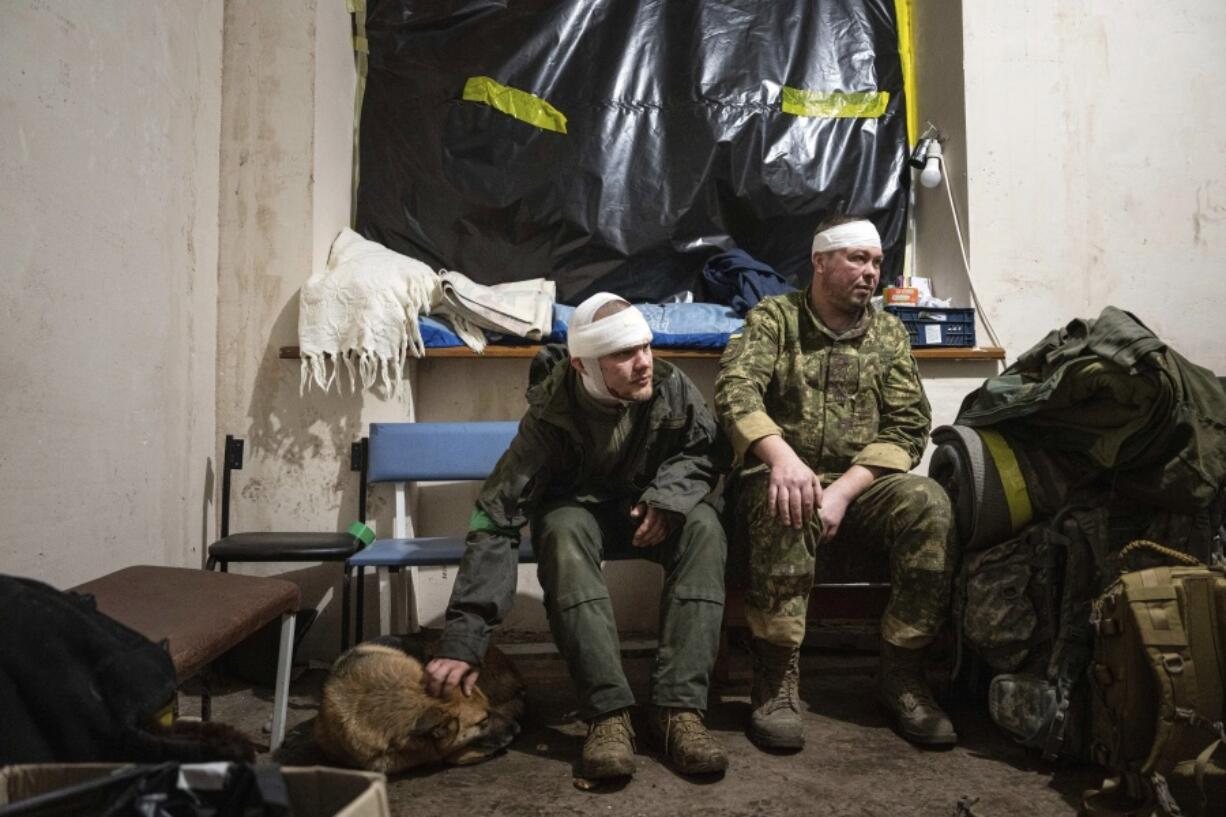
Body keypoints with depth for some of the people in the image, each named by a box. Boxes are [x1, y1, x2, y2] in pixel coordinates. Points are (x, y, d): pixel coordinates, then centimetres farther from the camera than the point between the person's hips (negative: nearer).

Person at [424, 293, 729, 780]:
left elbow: (701, 453, -1)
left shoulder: (671, 387, -20)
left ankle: (679, 707, -33)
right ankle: (608, 713, -37)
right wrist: (462, 641, -40)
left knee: (703, 525, -30)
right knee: (564, 534, -37)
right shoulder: (551, 415, -28)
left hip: (647, 508, 2)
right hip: (576, 509, -2)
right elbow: (495, 520, -32)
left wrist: (668, 495, -26)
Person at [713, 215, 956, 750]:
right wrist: (781, 455, -33)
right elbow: (735, 389, -13)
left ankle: (902, 674, -12)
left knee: (928, 503, -25)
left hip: (859, 484, 3)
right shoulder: (774, 318, 4)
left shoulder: (888, 333, 12)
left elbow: (908, 426, 2)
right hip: (782, 478, -3)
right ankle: (776, 680, -24)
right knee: (785, 506, -36)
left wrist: (842, 491, -15)